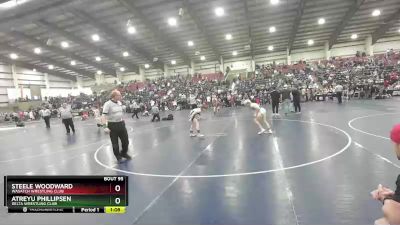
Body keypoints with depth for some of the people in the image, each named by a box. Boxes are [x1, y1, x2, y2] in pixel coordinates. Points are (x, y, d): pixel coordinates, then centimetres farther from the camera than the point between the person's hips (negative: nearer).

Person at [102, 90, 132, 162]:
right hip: (112, 125, -6)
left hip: (121, 124, 6)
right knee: (115, 143, 6)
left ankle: (124, 153, 36)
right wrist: (105, 126, -25)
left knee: (125, 140, 12)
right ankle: (118, 157, 25)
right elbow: (104, 115, -17)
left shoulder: (119, 103, 8)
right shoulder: (108, 104, -13)